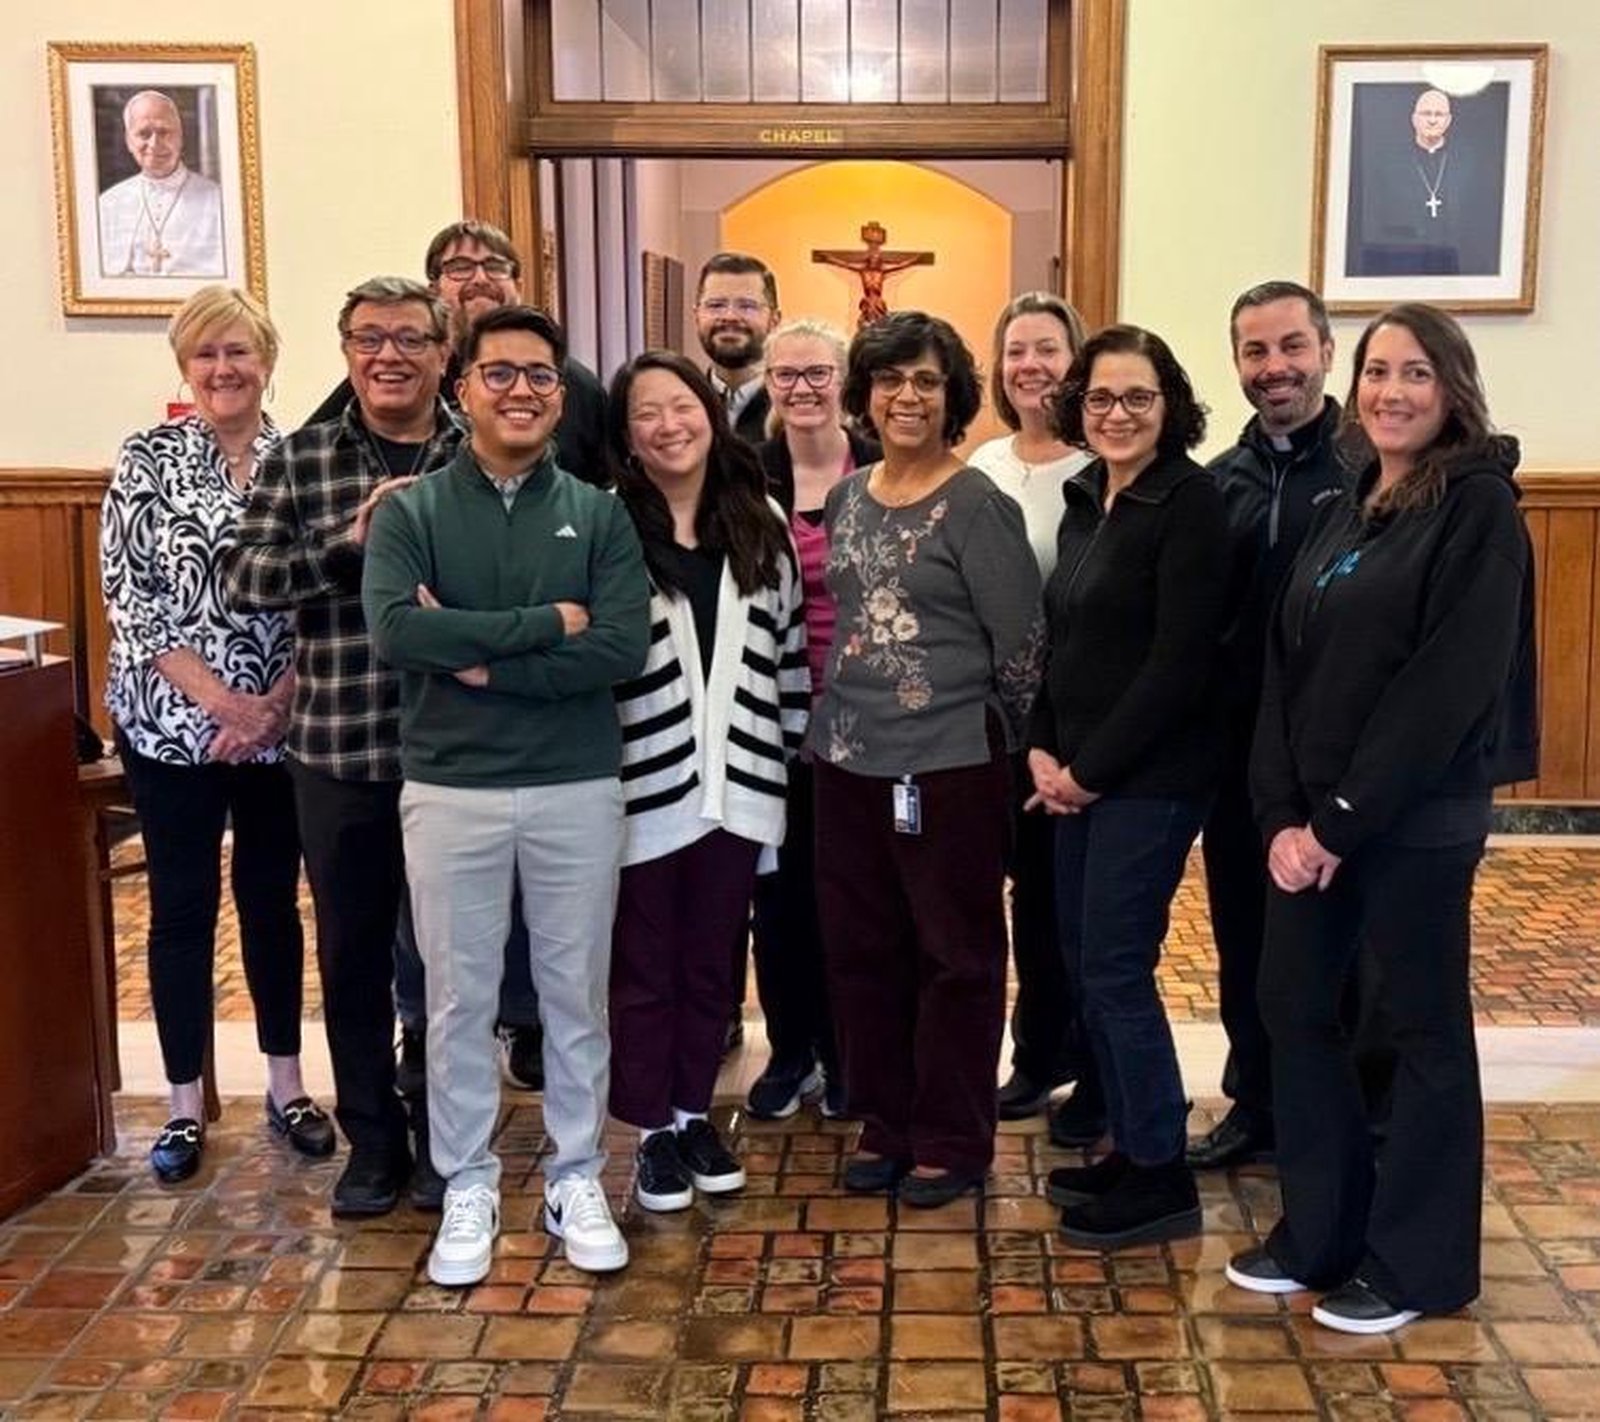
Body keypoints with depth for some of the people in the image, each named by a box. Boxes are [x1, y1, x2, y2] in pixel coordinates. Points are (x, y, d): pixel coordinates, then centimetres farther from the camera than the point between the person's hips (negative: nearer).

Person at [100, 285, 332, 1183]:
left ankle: (286, 1085, 26)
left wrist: (281, 701, -12)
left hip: (282, 726, 1)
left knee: (273, 898, 12)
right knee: (183, 907, 7)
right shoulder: (148, 460, -3)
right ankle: (187, 1103, 20)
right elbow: (129, 597, -8)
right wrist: (220, 699, -16)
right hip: (172, 723, -1)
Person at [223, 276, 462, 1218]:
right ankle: (373, 1140, 28)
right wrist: (351, 539, -19)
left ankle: (445, 1139, 27)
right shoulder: (299, 458, 3)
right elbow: (245, 578, -5)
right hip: (338, 750, 1)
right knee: (353, 953, 11)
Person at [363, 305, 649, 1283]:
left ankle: (578, 1179, 28)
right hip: (451, 791, 0)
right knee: (460, 999, 10)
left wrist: (486, 662, -17)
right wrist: (548, 622, -18)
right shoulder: (411, 511, -1)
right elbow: (395, 631, -19)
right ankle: (469, 1187, 27)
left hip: (578, 789, 1)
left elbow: (626, 649, -12)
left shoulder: (598, 513, 1)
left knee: (576, 993, 12)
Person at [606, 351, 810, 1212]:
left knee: (710, 964, 16)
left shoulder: (761, 527, 7)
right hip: (643, 784, -4)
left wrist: (798, 751, 11)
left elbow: (790, 650, 12)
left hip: (737, 783, 4)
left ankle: (694, 1113, 31)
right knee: (643, 970, 9)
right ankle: (653, 1130, 23)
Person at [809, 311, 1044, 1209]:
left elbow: (1023, 646, -8)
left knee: (956, 957, 5)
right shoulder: (847, 498, 9)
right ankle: (887, 1126, 28)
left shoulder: (979, 506, -10)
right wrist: (847, 716, 14)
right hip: (849, 760, 7)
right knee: (861, 950, 13)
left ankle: (954, 1144, 18)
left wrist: (989, 740, 0)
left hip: (949, 765, -6)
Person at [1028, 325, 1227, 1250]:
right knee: (1087, 963, 11)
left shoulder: (1189, 504, -12)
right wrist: (1044, 749, 2)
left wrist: (1092, 767, -14)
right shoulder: (1085, 498, 12)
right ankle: (1132, 1150, 25)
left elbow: (1178, 661, -18)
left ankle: (1163, 1178, 10)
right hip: (1081, 772, 8)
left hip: (1150, 776, -8)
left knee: (1116, 968, -4)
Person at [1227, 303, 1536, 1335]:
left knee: (1424, 1030, 5)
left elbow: (1452, 685, -18)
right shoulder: (1345, 510, 12)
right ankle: (1321, 1230, 28)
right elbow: (1287, 667, 7)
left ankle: (1416, 1261, 20)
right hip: (1314, 818, 7)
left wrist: (1346, 818, -17)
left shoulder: (1480, 509, -10)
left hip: (1417, 821, -7)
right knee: (1294, 1006, 12)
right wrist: (1283, 813, -5)